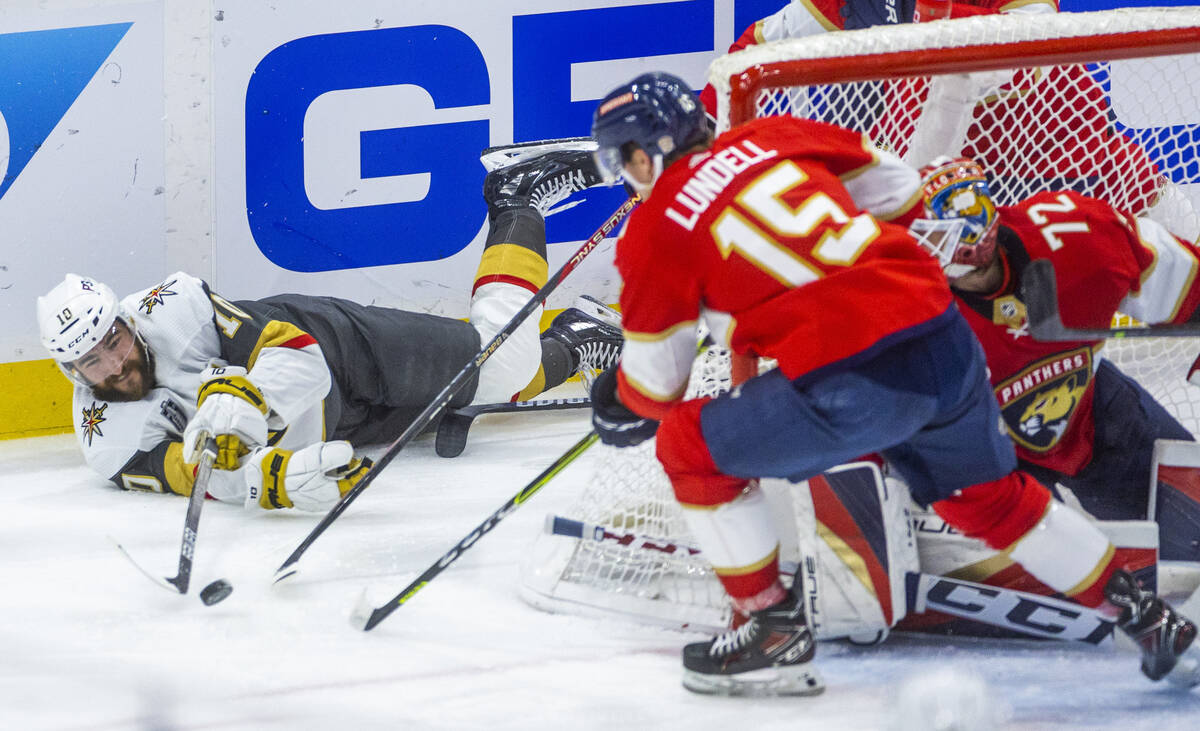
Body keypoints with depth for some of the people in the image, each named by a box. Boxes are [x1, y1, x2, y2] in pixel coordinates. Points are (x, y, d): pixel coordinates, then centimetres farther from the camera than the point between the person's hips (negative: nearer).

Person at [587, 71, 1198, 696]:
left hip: (851, 386, -7)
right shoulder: (773, 138, 18)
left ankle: (775, 629, 14)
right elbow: (896, 190, 26)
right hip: (949, 343, 7)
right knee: (987, 496, 30)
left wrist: (619, 404, 34)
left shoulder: (655, 229, 4)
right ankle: (1148, 619, 34)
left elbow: (656, 384, 11)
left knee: (692, 448, 11)